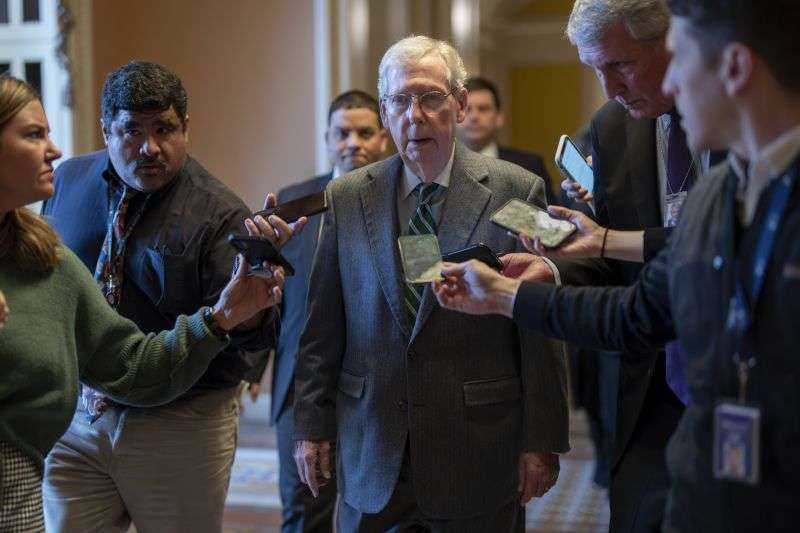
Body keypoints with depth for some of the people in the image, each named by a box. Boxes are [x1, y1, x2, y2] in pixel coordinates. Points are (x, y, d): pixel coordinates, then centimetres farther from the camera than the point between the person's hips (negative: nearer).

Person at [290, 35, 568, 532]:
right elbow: (323, 326, 6)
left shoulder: (515, 191, -5)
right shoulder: (347, 197, 3)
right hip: (370, 452, 2)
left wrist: (542, 439, -5)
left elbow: (540, 329, -4)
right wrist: (312, 426, 5)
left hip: (477, 450, -2)